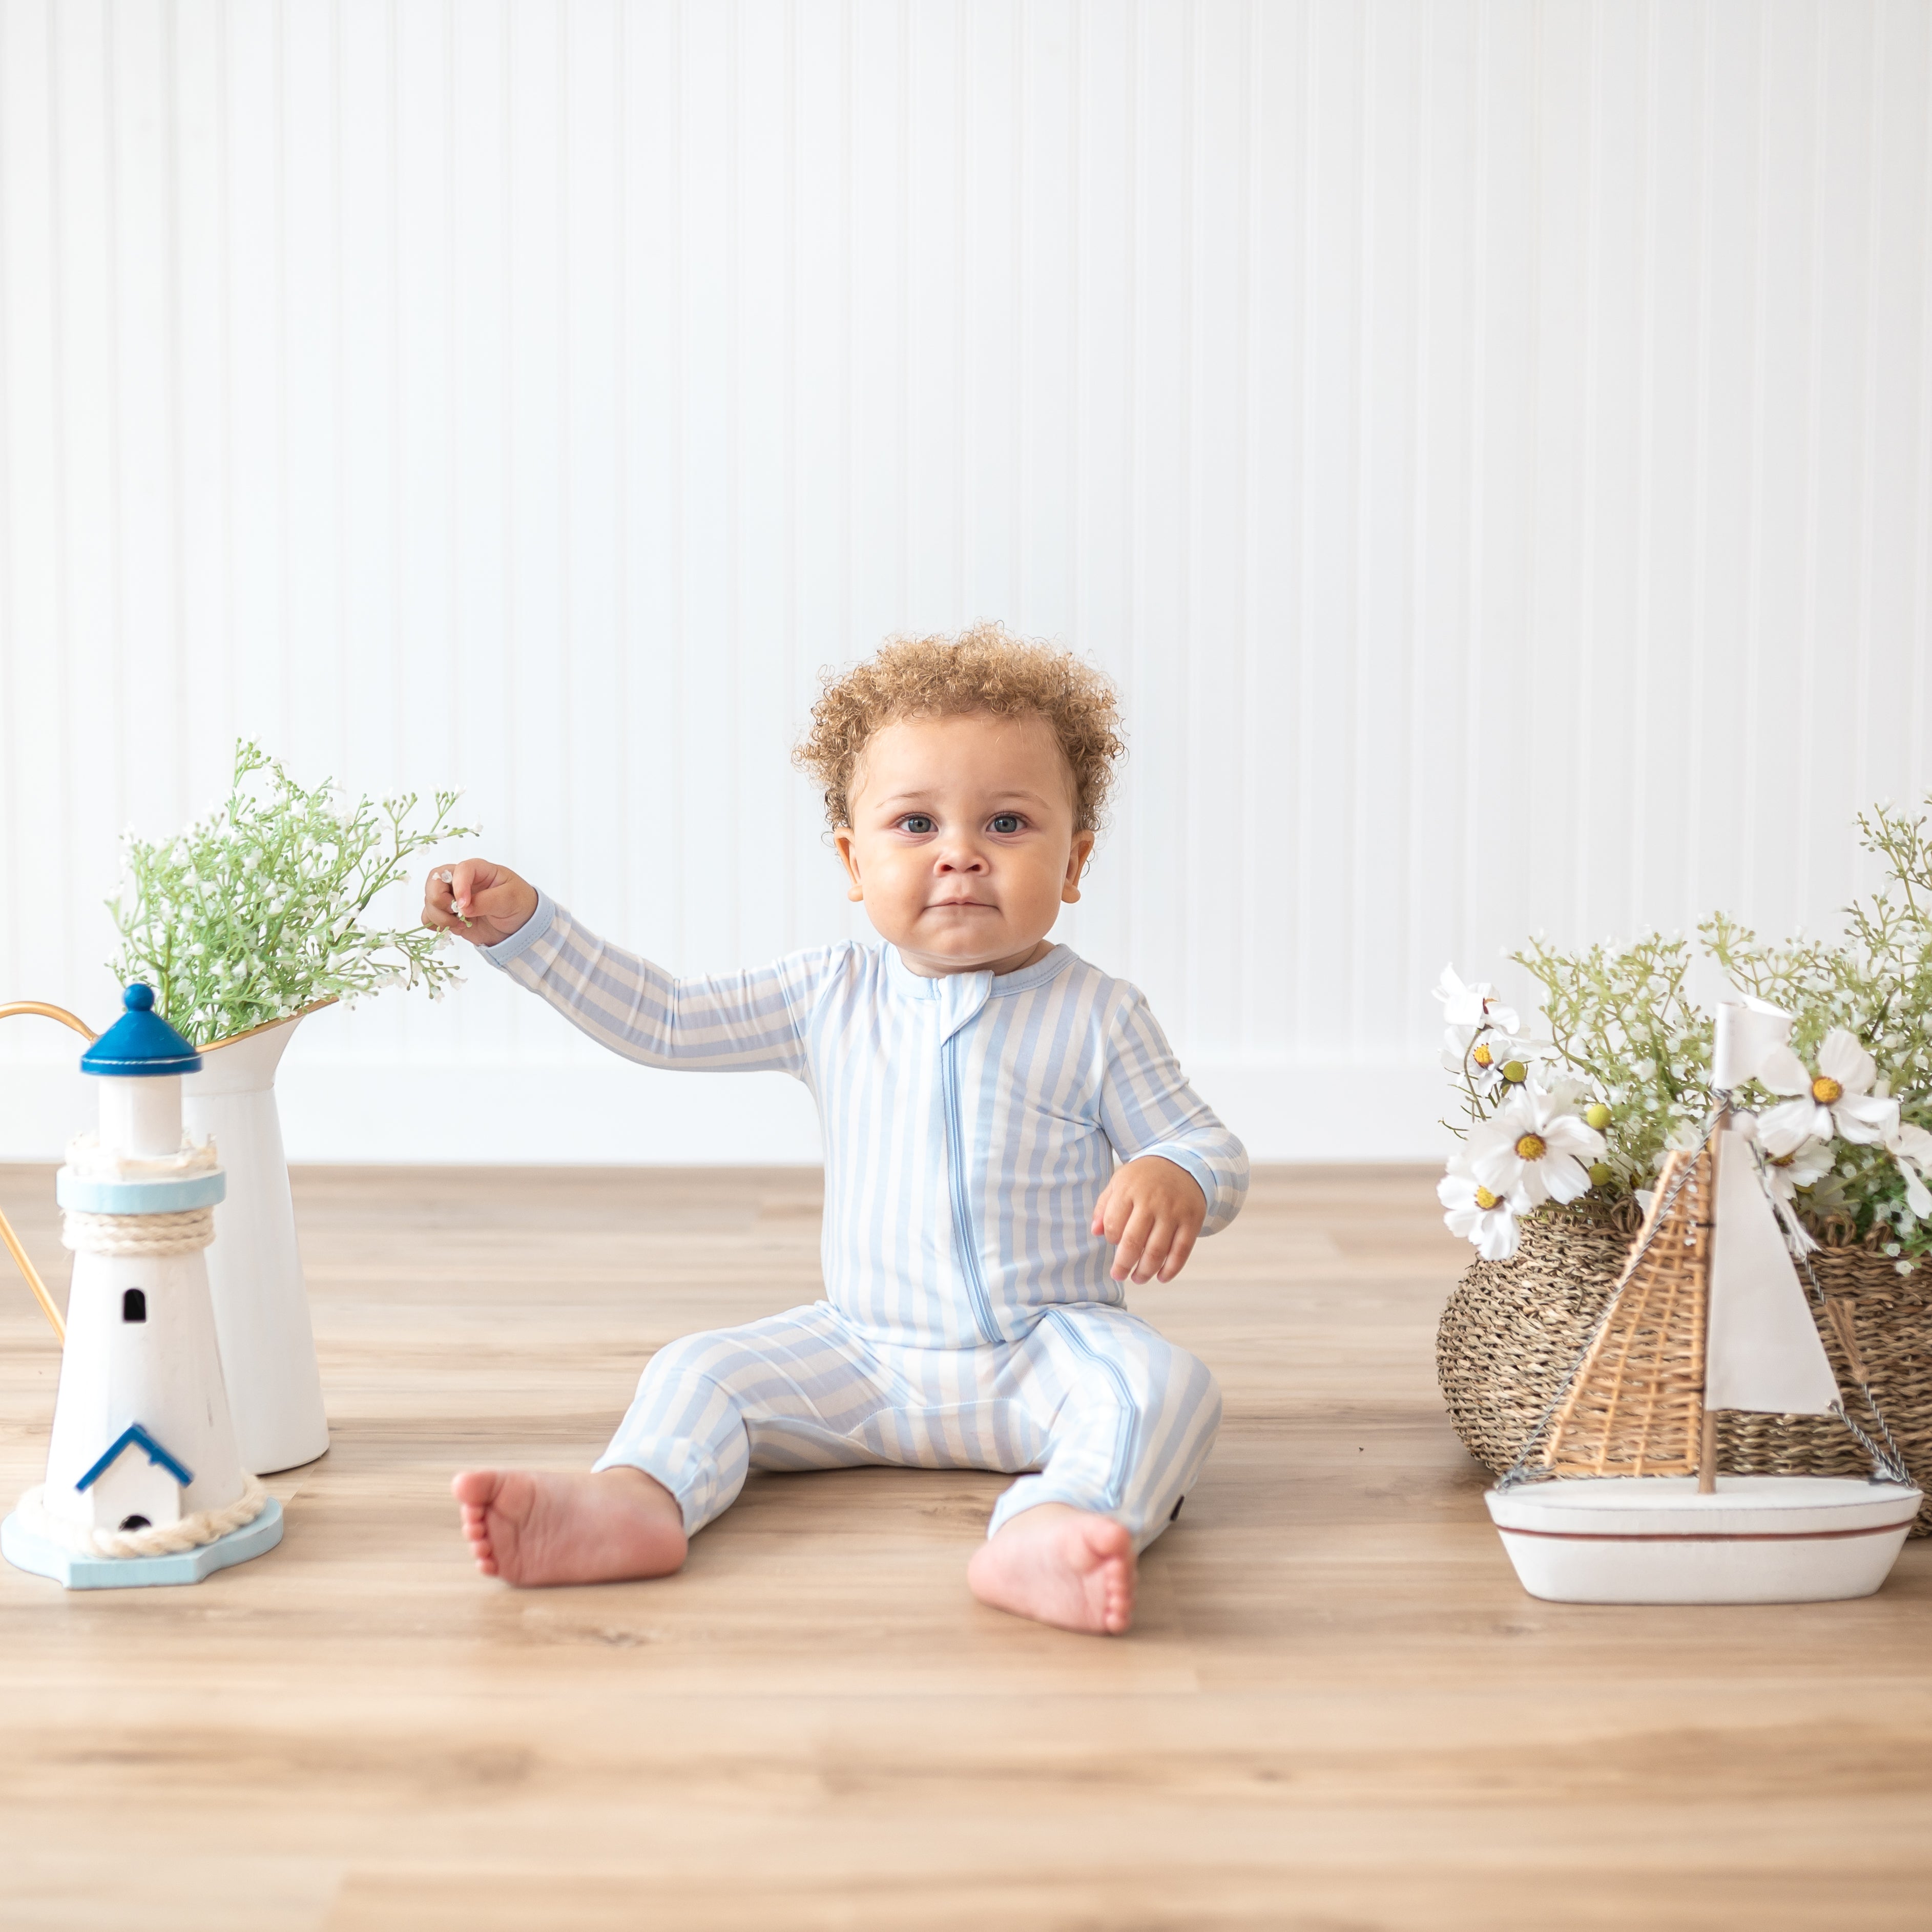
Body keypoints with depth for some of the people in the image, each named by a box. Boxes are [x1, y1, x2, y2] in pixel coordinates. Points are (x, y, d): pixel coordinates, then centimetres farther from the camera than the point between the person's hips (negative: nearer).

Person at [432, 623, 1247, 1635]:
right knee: (698, 1369, -13)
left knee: (1165, 1386, -32)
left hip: (1049, 1349, -3)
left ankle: (1047, 1531, -57)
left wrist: (1175, 1177, -27)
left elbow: (1212, 1147, -1)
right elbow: (658, 1019, 5)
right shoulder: (831, 998, 3)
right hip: (864, 1354, 3)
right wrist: (522, 923, -2)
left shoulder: (1097, 1016, -5)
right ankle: (638, 1498, -38)